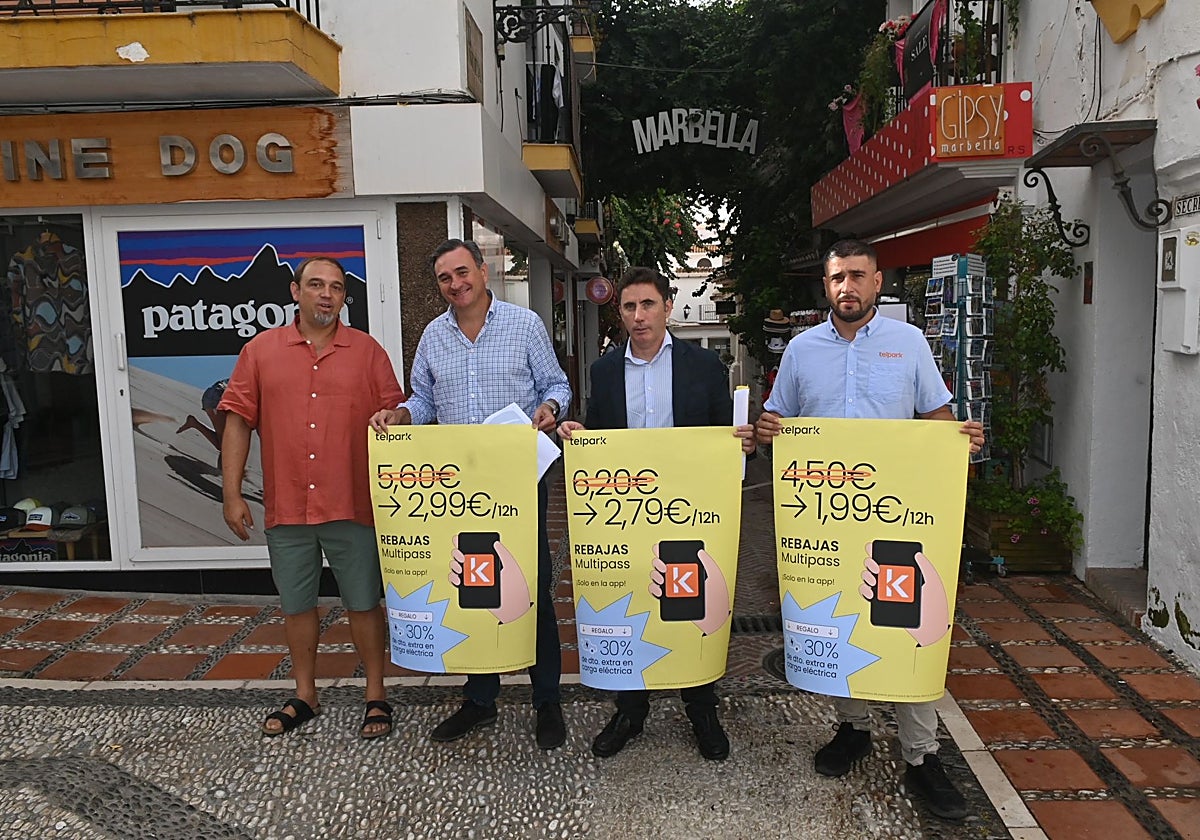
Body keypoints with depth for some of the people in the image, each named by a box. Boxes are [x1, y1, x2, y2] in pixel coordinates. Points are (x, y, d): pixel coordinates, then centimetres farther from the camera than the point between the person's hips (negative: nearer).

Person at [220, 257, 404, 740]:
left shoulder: (368, 351, 3)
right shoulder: (260, 350, 5)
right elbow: (238, 422, 4)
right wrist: (232, 494, -1)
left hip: (353, 505, -1)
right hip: (286, 507, 2)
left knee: (363, 603, 7)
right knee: (296, 605, 14)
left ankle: (376, 697, 22)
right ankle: (305, 696, 32)